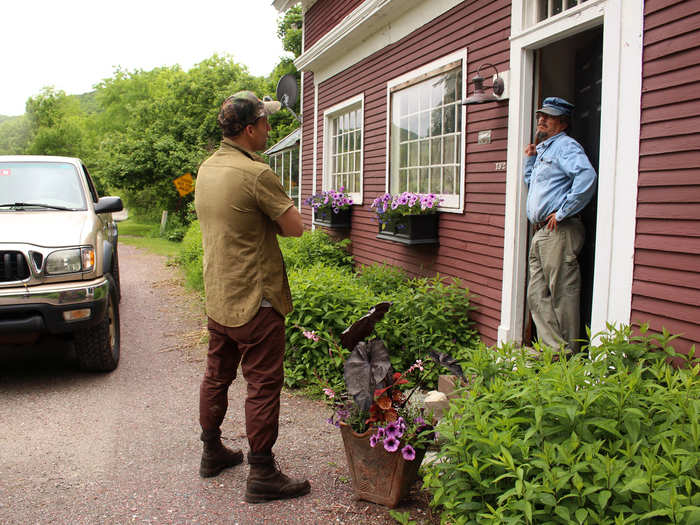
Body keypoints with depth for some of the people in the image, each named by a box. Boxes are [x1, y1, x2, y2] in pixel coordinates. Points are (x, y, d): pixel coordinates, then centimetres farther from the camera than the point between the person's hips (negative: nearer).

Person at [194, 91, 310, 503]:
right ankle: (262, 474, 7)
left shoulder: (207, 168, 8)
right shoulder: (256, 173, -20)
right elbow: (295, 227, -16)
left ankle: (212, 452, 34)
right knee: (264, 385, 0)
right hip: (254, 299, -9)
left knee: (217, 376, 19)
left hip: (217, 296, 9)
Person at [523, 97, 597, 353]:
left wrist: (563, 212, -20)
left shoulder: (566, 146, -7)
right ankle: (551, 347, 15)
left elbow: (587, 177, -25)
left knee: (562, 294, -6)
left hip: (559, 232, -10)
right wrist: (530, 158, 21)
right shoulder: (542, 149, 23)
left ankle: (566, 354, 1)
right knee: (538, 296, 9)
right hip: (540, 232, 10)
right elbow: (530, 183, 36)